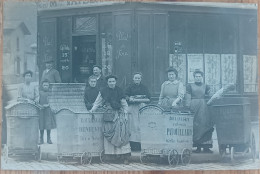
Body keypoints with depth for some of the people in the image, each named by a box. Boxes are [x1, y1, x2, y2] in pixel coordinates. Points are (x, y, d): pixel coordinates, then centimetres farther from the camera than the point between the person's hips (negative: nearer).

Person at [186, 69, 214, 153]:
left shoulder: (205, 87, 14)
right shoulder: (190, 86, 8)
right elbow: (188, 99, 4)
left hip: (204, 107, 2)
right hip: (194, 107, -2)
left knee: (205, 124, -5)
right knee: (196, 125, -6)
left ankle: (206, 146, -5)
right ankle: (198, 147, -4)